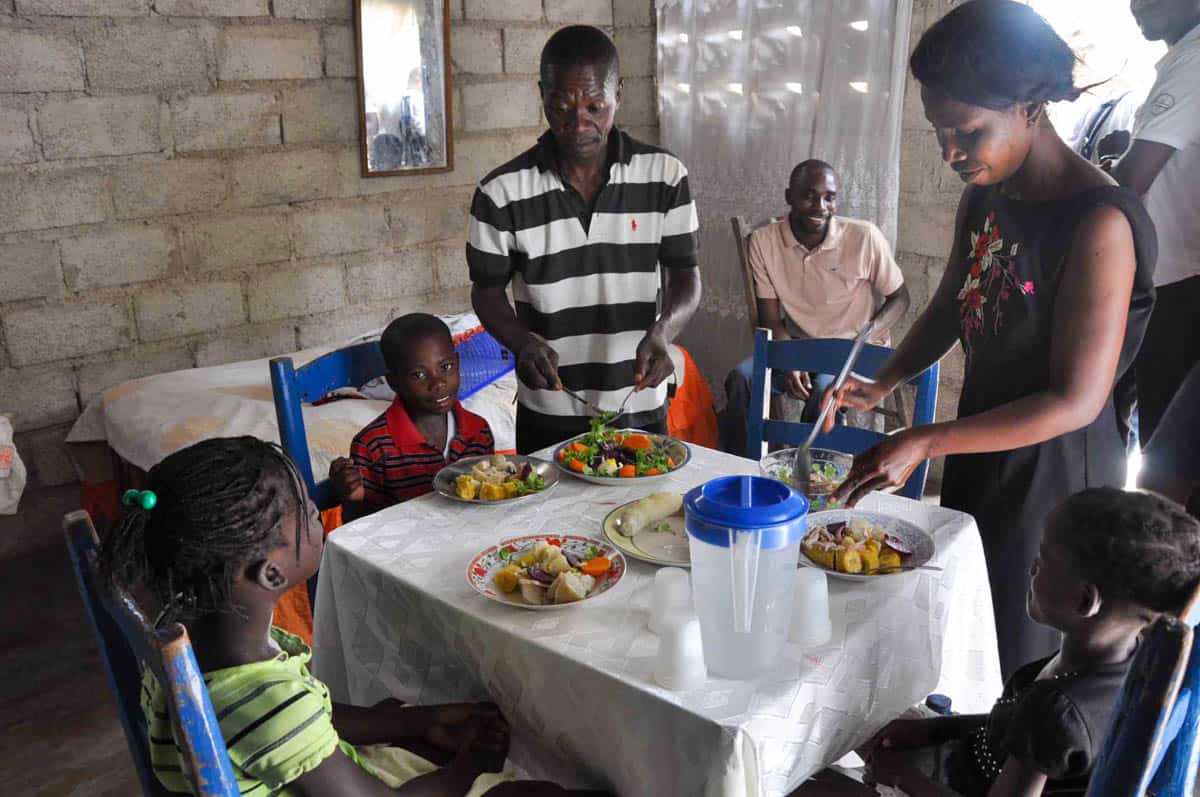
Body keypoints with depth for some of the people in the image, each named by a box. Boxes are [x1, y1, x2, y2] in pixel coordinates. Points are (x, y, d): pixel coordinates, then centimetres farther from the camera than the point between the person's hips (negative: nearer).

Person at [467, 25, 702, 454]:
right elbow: (487, 291, 0)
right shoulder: (502, 193, -10)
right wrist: (522, 341, -21)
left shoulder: (665, 176, -7)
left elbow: (686, 277, -2)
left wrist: (661, 331, -23)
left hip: (641, 408, 1)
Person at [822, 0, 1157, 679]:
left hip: (1055, 469, -7)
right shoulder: (983, 197, 0)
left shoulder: (1100, 222, -25)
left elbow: (1076, 401, -25)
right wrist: (885, 384, -2)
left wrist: (926, 443, -27)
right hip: (981, 446, 8)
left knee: (1018, 664, 10)